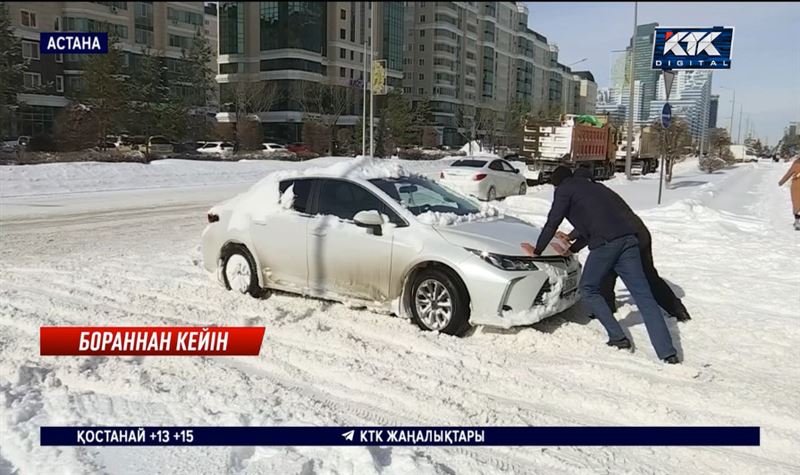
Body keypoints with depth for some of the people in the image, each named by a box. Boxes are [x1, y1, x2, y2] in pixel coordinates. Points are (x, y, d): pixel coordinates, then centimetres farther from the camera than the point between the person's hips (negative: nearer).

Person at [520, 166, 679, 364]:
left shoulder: (564, 190, 11)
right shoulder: (595, 187, 33)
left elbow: (552, 223, 8)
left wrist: (537, 251, 21)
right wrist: (572, 248, 48)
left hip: (605, 243, -6)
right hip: (628, 239, 7)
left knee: (588, 289, 14)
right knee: (643, 295, 2)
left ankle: (618, 337, 8)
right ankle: (668, 353, -5)